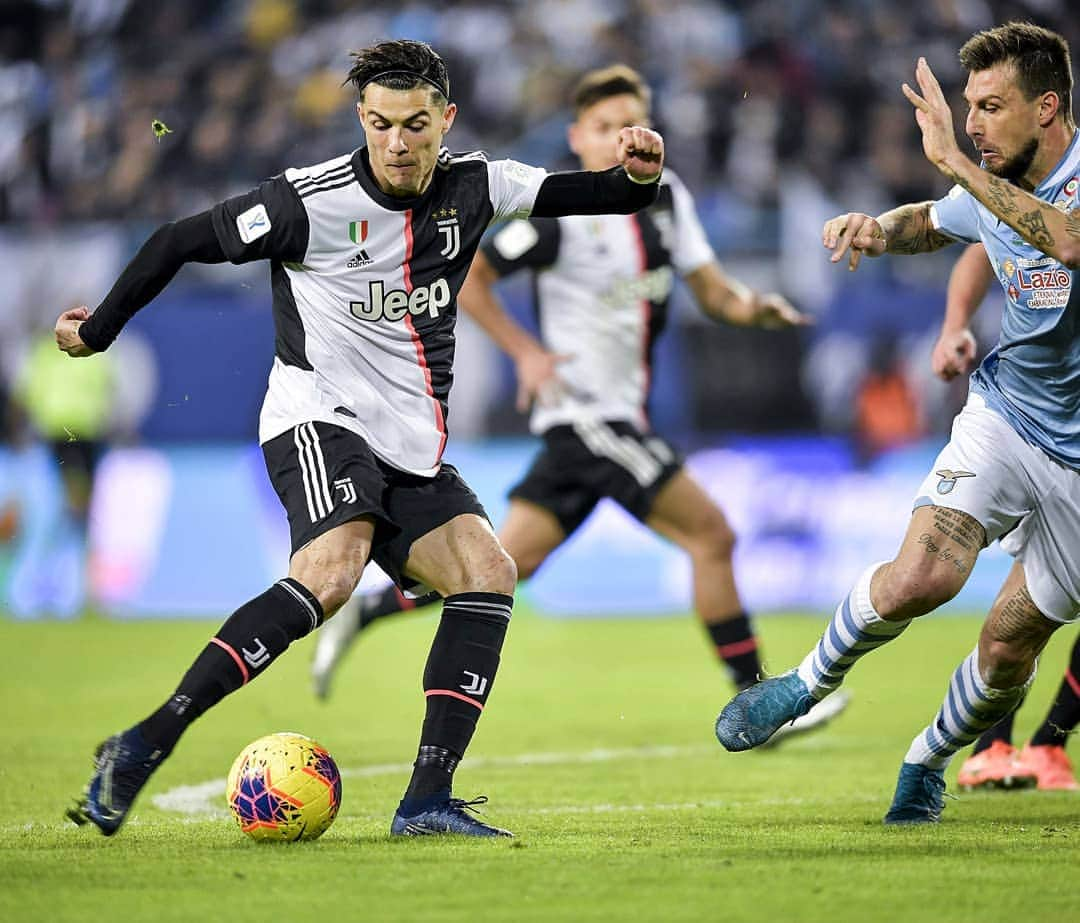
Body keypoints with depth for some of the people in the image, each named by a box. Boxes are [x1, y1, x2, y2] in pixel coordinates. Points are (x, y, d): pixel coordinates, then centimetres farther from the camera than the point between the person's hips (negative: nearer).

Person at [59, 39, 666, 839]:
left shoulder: (473, 188, 5)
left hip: (411, 449, 7)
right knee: (331, 572, -31)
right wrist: (98, 329, 6)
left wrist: (638, 176, -15)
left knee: (487, 572, -13)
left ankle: (427, 802, -15)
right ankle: (142, 747, -32)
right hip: (321, 419, -7)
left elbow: (581, 194, 9)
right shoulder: (313, 202, -11)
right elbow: (183, 242, -2)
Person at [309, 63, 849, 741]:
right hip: (583, 412, -8)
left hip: (620, 418, 8)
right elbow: (468, 275, -7)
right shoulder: (560, 212, -13)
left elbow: (711, 290, 9)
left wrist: (754, 306, -11)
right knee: (711, 535, -10)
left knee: (509, 562, 7)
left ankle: (364, 613, 17)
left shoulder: (667, 196, 8)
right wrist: (525, 350, -13)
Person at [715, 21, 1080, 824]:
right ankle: (808, 684, 3)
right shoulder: (991, 188, 0)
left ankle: (929, 761, 32)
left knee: (1012, 648, 2)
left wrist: (954, 162, -43)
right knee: (920, 577, -23)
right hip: (1006, 418, 3)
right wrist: (878, 227, 1)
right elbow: (931, 224, 24)